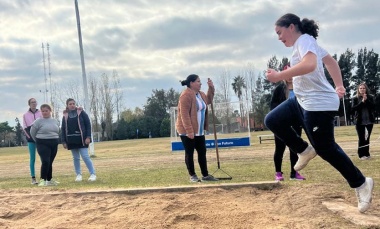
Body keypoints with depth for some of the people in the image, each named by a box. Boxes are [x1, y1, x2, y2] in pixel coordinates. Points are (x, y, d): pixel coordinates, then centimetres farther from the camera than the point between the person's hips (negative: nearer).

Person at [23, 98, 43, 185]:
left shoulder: (41, 113, 6)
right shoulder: (25, 115, 6)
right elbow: (24, 127, 5)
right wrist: (30, 137, -8)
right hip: (31, 139, 0)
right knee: (32, 159, 1)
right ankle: (33, 178, 5)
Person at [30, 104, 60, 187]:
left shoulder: (55, 121, 8)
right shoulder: (38, 121, -6)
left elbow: (58, 132, 18)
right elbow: (32, 132, 1)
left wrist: (54, 140, 12)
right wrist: (38, 141, 9)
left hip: (54, 144, 5)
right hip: (43, 144, -4)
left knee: (50, 162, 10)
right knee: (45, 161, -16)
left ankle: (49, 180, 19)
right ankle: (42, 180, -9)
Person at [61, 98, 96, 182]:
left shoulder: (81, 112, 0)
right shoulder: (65, 116, 7)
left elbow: (88, 124, -2)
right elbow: (63, 129, 9)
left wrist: (88, 137, -10)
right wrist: (63, 141, 3)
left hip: (82, 139, -3)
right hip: (71, 140, 3)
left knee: (85, 156, -8)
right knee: (75, 158, 8)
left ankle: (93, 174, -1)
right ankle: (78, 174, 18)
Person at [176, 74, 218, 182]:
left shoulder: (200, 94, 11)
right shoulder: (186, 95, -17)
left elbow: (208, 100, 32)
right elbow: (184, 114, -22)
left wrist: (211, 88, 16)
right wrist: (189, 131, -26)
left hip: (199, 131, 9)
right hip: (187, 131, -9)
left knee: (202, 152, 10)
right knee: (189, 153, 1)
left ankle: (205, 175, 17)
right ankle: (192, 176, 10)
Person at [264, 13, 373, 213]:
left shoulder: (304, 40, -15)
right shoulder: (306, 43, 16)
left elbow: (310, 64, -36)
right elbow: (330, 61, 27)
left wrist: (279, 76, -32)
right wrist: (339, 86, 29)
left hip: (318, 104, -10)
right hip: (302, 101, 10)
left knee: (325, 149, -3)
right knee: (272, 121, 6)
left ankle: (361, 184, 14)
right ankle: (305, 151, 17)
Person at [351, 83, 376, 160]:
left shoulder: (371, 97, 4)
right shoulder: (355, 99, 1)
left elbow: (373, 107, -7)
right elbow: (353, 108, -10)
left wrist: (366, 100, -17)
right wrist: (362, 102, -17)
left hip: (369, 121, 1)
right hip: (359, 121, -1)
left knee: (367, 138, 5)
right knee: (361, 139, -2)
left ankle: (366, 154, 12)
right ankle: (362, 154, 4)